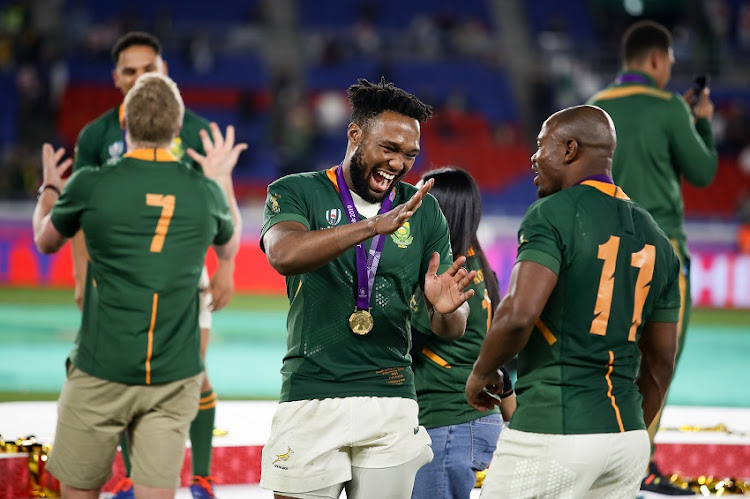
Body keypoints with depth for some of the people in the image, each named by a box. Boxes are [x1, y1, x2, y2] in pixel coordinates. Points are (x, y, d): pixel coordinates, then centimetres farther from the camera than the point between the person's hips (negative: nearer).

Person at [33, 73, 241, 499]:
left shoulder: (90, 185, -6)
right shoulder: (206, 192, 0)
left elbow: (46, 241, 16)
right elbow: (229, 245, 25)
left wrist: (49, 188, 37)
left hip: (102, 372, -2)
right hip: (175, 377, 2)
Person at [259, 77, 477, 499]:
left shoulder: (423, 211, 10)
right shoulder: (296, 193, 1)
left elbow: (452, 328, 8)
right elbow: (284, 255, -22)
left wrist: (447, 309, -17)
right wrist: (374, 226, -32)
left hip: (392, 403, 3)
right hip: (311, 399, -3)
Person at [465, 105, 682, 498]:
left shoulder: (553, 215, -8)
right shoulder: (654, 238, 14)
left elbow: (518, 316, -21)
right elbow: (660, 361, 18)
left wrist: (481, 372, -3)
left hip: (552, 432, -7)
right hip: (627, 435, 7)